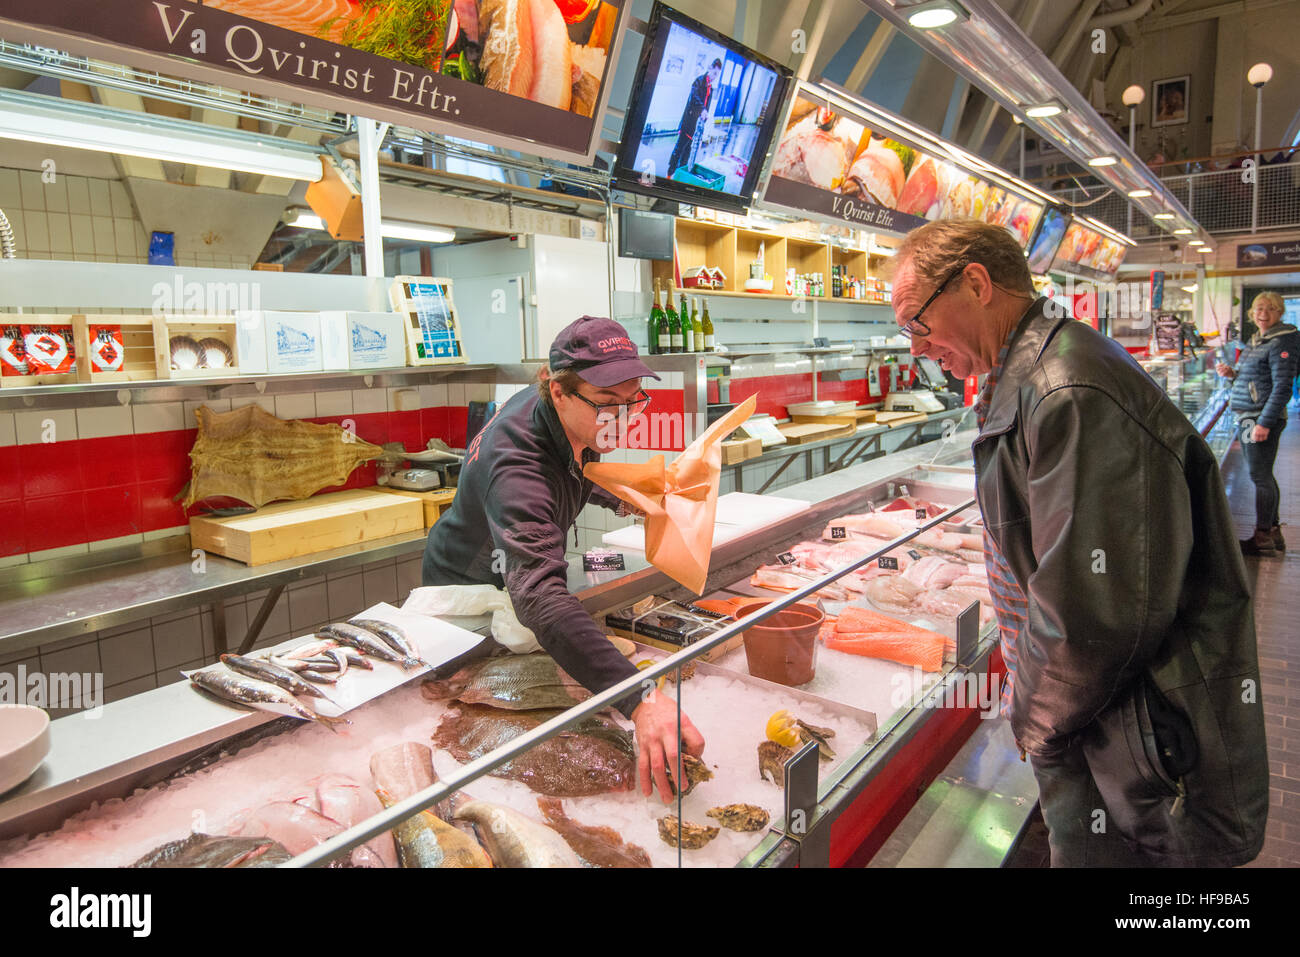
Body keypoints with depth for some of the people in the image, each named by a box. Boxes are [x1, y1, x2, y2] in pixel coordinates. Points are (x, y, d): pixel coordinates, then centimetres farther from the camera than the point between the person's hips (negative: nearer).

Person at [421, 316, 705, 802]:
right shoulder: (516, 465, -45)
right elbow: (540, 595, -60)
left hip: (515, 575, 7)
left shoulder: (571, 419, -19)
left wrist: (618, 498, -12)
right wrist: (640, 698, -71)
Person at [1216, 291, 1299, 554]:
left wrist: (1264, 422, -23)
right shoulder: (1256, 341, 16)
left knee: (1260, 476, -6)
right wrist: (1232, 373, 7)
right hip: (1248, 417, 10)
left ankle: (1263, 538, 1)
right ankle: (1273, 533, 24)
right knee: (1263, 476, 15)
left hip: (1264, 417, -10)